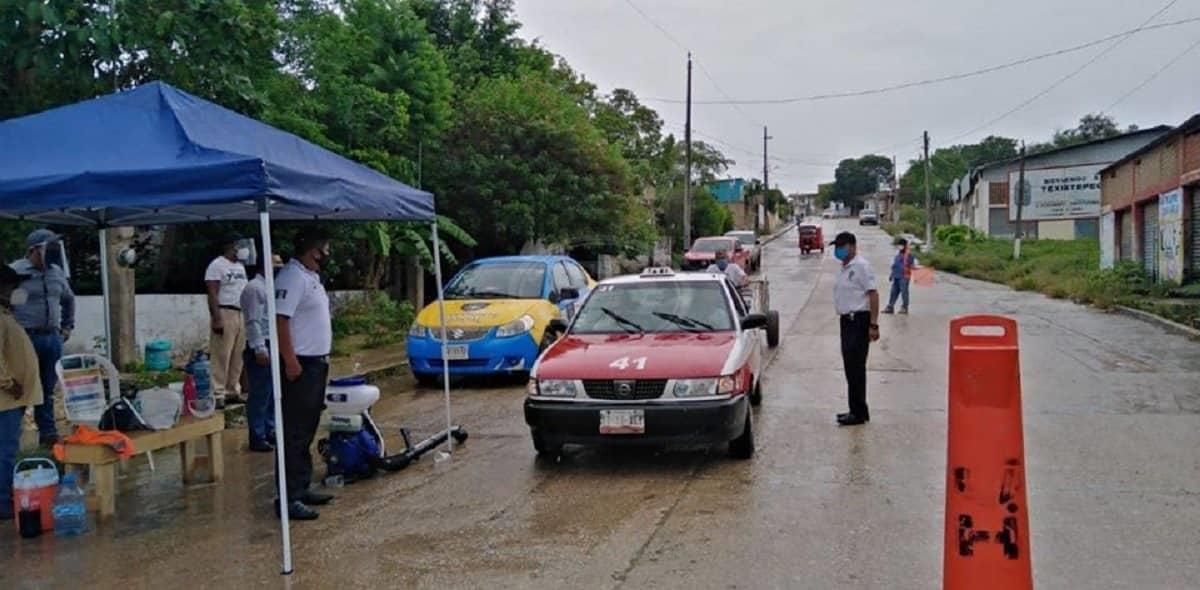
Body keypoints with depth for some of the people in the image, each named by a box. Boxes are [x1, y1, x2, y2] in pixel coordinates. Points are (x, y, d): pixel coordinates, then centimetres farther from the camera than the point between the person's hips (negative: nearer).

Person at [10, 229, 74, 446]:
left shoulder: (56, 272, 11)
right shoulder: (16, 271, -8)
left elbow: (68, 299, 27)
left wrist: (67, 326, 22)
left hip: (52, 338, 5)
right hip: (26, 339, -5)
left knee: (47, 390, 11)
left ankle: (48, 434, 18)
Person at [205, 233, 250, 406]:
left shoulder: (240, 266, 19)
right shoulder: (217, 265, -5)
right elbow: (213, 294, -12)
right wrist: (217, 319, -19)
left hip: (241, 314, 8)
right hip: (225, 313, -8)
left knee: (238, 357, 8)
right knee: (221, 356, -7)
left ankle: (232, 391, 15)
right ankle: (218, 394, -5)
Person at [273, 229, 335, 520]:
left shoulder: (310, 277, 16)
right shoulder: (293, 276, -15)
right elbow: (280, 320, -22)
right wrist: (290, 361, -25)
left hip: (316, 364, 10)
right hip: (300, 365, -10)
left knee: (306, 432, 15)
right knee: (295, 434, -8)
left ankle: (302, 489, 23)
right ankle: (289, 498, -5)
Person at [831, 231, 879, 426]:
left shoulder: (860, 266, -12)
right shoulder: (843, 268, 16)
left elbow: (873, 294, -17)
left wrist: (873, 325, -21)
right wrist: (843, 317, 14)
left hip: (859, 320, -9)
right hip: (847, 320, 10)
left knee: (856, 368, -8)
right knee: (850, 367, 12)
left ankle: (858, 413, -3)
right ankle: (857, 410, 20)